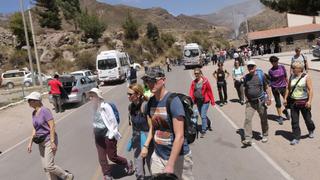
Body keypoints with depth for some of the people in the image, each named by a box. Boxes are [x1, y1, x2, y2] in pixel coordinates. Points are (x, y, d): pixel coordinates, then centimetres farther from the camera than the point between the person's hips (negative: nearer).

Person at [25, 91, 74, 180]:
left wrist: (52, 142, -22)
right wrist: (30, 142, 13)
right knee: (45, 167, 10)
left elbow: (52, 126, -20)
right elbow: (34, 129, 15)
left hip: (49, 140, -8)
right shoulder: (34, 113, 7)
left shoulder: (45, 111, -17)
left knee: (49, 166, -8)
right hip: (41, 142, 8)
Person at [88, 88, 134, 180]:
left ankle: (128, 163, 31)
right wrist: (96, 132, 11)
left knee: (112, 157, 5)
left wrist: (111, 134, -17)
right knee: (102, 158, 12)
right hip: (98, 137, 7)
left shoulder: (105, 106, -20)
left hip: (108, 136, -7)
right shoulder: (95, 107, 2)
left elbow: (113, 121, -19)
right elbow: (95, 121, 11)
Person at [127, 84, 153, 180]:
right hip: (136, 139, 7)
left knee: (149, 170, 5)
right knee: (138, 170, 19)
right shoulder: (131, 106, 0)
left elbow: (152, 127, -19)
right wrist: (133, 137, 16)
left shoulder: (146, 106, -22)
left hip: (147, 139, -6)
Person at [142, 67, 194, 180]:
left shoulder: (173, 101, -20)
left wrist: (170, 165, -21)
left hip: (178, 156, -5)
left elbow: (179, 136, -22)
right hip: (158, 156, 5)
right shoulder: (151, 102, 0)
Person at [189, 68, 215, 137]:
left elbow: (209, 91, -7)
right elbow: (191, 92, -3)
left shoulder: (205, 81, -10)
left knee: (203, 116, -9)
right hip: (198, 101, 5)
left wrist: (212, 101, -4)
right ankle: (209, 124, 44)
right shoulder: (194, 82, 2)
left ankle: (203, 131, 3)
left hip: (205, 101, -5)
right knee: (202, 115, 18)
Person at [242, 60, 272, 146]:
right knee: (247, 119, -10)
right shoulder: (246, 77, 5)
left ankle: (265, 136, 31)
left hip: (261, 101, -2)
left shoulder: (260, 75, -4)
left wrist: (269, 98, -7)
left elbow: (267, 87, 1)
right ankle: (247, 139, -9)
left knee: (263, 119, 11)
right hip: (250, 102, 2)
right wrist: (247, 98, 10)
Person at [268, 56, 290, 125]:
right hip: (275, 88, -2)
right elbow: (271, 80, 1)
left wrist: (288, 84, 7)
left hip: (283, 87, 2)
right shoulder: (270, 71, -6)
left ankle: (285, 110, 36)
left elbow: (286, 76, 6)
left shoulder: (282, 67, -2)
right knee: (278, 103, 6)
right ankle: (280, 117, 20)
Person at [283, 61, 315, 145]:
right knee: (294, 121, 2)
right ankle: (296, 138, 12)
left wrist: (309, 101, -20)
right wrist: (285, 98, 7)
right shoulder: (292, 77, 5)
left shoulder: (306, 77, -8)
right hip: (293, 102, 3)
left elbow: (311, 89, -12)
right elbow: (288, 88, 12)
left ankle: (311, 131, 43)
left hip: (304, 102, -3)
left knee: (307, 119, 12)